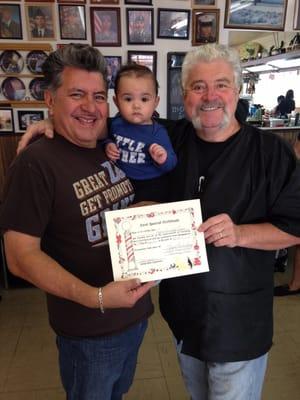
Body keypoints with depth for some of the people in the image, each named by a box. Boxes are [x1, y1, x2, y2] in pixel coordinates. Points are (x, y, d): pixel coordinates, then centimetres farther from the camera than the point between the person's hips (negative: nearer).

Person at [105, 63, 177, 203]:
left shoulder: (158, 132, -19)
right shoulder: (117, 123, -7)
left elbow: (171, 163, -15)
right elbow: (111, 140, 15)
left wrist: (164, 159, -36)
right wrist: (108, 146, -7)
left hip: (151, 185, -4)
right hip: (123, 183, 5)